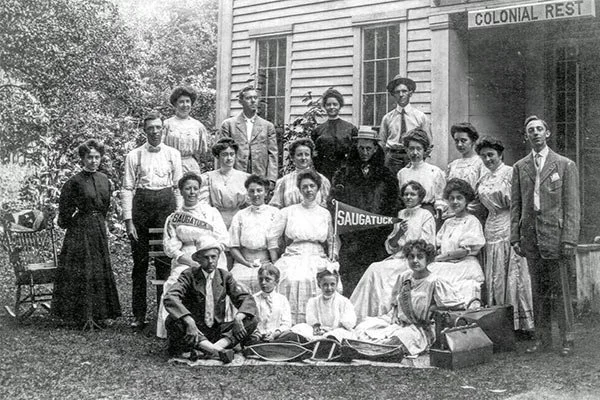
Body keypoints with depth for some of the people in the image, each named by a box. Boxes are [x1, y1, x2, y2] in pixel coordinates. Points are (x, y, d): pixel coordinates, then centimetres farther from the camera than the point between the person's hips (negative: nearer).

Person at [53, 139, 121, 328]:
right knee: (81, 272, -4)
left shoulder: (104, 180, 7)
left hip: (99, 230, 6)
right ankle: (84, 316, 1)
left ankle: (97, 314, 17)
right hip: (79, 231, -6)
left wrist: (100, 224, 15)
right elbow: (65, 211, -7)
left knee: (100, 270, 8)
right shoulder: (75, 182, -11)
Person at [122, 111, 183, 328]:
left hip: (166, 203, 0)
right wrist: (128, 220, -5)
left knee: (165, 261, 0)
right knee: (140, 263, 3)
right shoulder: (134, 156, 4)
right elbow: (127, 189, 3)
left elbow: (178, 187, 9)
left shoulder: (173, 154, 8)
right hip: (141, 204, 0)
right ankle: (139, 315, 11)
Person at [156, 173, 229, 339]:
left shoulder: (211, 212, 12)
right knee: (174, 282, -28)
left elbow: (223, 240, 3)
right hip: (185, 260, 1)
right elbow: (170, 247, 4)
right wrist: (192, 263, -12)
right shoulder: (173, 218, 14)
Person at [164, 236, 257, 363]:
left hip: (217, 332, 3)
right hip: (194, 331, -3)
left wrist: (238, 318, -23)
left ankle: (218, 346, -35)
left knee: (251, 320, -16)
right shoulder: (189, 275, -4)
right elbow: (170, 298, -21)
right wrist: (189, 321, -37)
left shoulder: (225, 276, 6)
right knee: (173, 321, -31)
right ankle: (218, 350, -40)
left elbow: (247, 300, -1)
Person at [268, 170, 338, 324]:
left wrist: (331, 262, 10)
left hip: (318, 260, 2)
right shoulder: (288, 212, 8)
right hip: (293, 259, -1)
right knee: (293, 280, -32)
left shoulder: (325, 214, 14)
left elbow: (330, 242, 23)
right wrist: (276, 264, 2)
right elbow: (273, 238, 8)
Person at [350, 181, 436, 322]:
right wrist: (399, 233, -7)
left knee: (378, 270, -25)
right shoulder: (400, 215, 17)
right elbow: (390, 247, 12)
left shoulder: (426, 216, 0)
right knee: (375, 269, -22)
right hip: (399, 258, 5)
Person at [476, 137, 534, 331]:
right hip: (491, 231, 7)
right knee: (493, 278, 7)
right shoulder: (484, 179, 15)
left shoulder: (510, 173, -5)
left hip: (509, 229, -7)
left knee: (512, 276, -5)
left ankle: (520, 322, 4)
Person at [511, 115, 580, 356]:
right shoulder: (520, 167, 12)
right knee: (538, 290, 8)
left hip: (555, 233, -3)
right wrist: (515, 237, 4)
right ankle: (542, 338, 16)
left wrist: (569, 239, -9)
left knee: (561, 290, -1)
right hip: (530, 235, 3)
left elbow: (572, 205, -2)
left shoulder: (565, 165, 2)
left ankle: (567, 339, 9)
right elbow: (515, 205, 12)